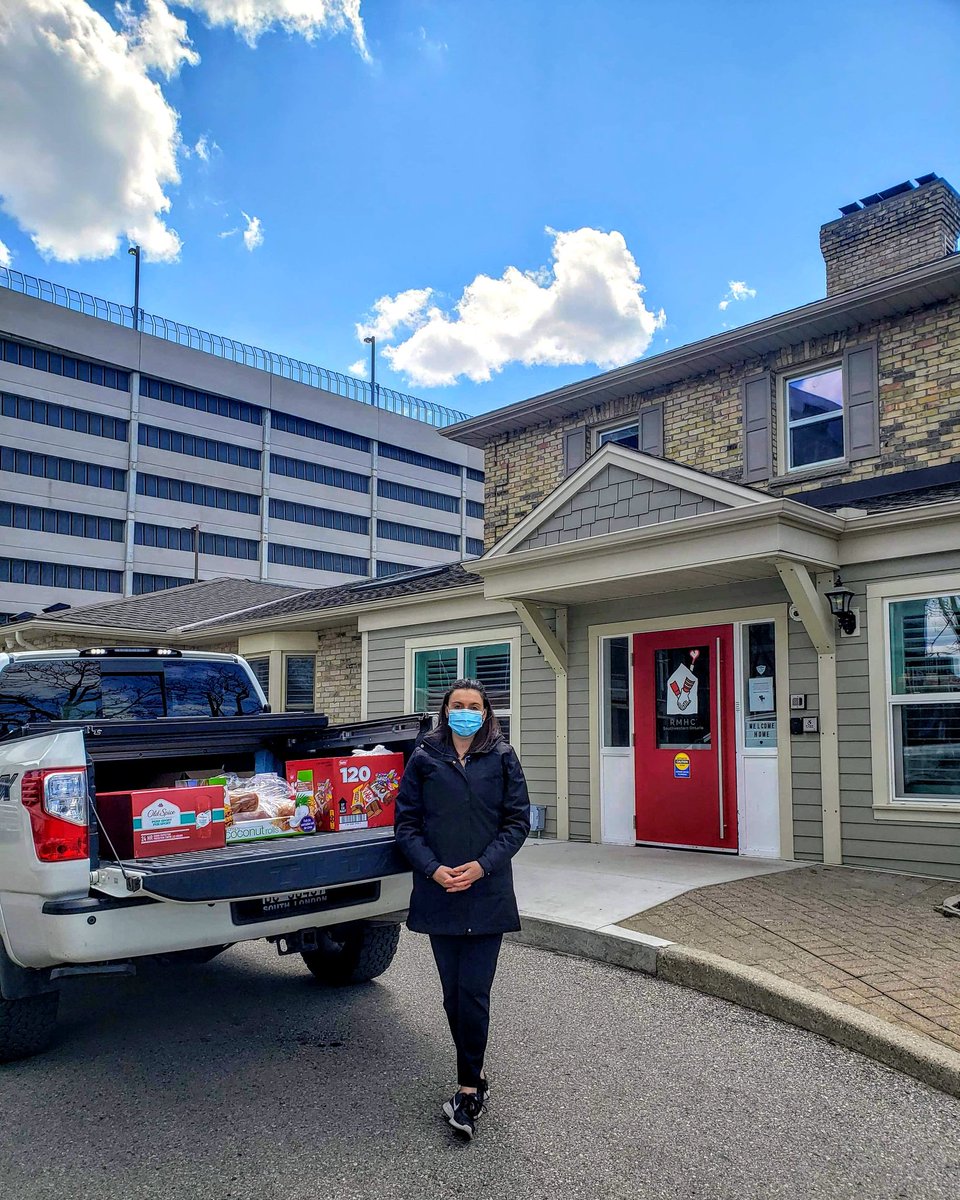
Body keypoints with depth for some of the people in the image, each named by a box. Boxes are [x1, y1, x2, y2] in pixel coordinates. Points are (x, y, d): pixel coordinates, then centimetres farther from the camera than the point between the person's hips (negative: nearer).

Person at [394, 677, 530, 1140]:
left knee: (473, 992, -5)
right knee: (453, 993, 9)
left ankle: (467, 1089, 8)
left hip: (487, 891, -2)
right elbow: (406, 822, 3)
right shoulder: (424, 759, 4)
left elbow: (518, 820, 0)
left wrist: (482, 865, -12)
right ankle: (476, 1075, 27)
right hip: (438, 892, 2)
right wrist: (433, 869, -10)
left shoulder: (502, 758, 2)